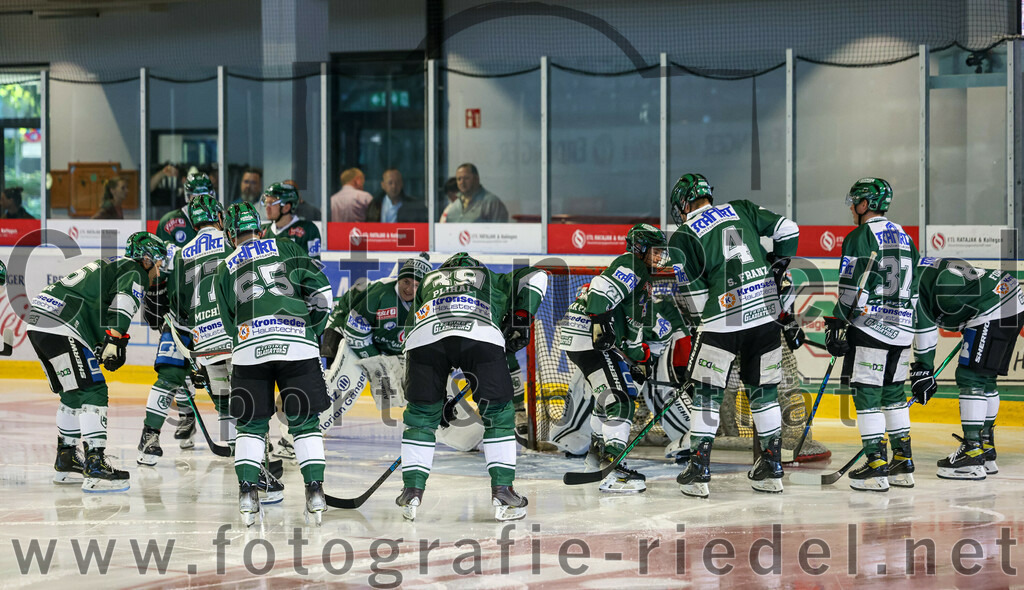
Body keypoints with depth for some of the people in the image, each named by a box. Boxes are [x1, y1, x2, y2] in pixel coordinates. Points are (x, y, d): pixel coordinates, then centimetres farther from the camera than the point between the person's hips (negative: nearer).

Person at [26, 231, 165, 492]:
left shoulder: (112, 267, 30)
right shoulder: (134, 272, 0)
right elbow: (122, 303, -20)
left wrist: (104, 346, 23)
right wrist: (115, 340, -29)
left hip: (38, 322, 10)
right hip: (60, 327, -10)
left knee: (74, 393, 21)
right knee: (92, 392, -11)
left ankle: (66, 463, 29)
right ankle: (95, 468, -19)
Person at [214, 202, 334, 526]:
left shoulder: (224, 270, 19)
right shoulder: (285, 248, 15)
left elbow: (230, 323, 17)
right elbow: (320, 288, 6)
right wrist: (315, 329, 17)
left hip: (248, 346, 1)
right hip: (297, 342, -1)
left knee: (251, 423, 12)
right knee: (305, 421, 8)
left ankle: (247, 491, 0)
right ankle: (315, 492, 0)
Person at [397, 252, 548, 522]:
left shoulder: (427, 281, 43)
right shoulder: (491, 279, 40)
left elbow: (407, 332, 37)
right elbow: (536, 277, 31)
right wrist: (520, 320, 27)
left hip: (425, 337, 1)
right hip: (481, 335, -1)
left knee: (420, 415, 17)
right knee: (499, 413, 11)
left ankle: (412, 491, 12)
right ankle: (502, 491, 5)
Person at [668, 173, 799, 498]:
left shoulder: (683, 236, 1)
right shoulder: (741, 210, 13)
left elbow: (695, 294, -2)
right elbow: (787, 230, 9)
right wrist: (775, 268, 22)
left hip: (723, 320, -4)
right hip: (766, 314, 4)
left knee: (707, 394, 5)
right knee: (764, 391, 14)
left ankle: (698, 471, 3)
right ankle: (772, 469, 19)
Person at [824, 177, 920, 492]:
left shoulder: (860, 237, -9)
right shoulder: (905, 238, 16)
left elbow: (853, 289, -15)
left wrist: (837, 324, -9)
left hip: (870, 327, -8)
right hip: (902, 328, 8)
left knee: (867, 393, -4)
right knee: (893, 392, 16)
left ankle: (876, 465, -8)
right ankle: (903, 464, 17)